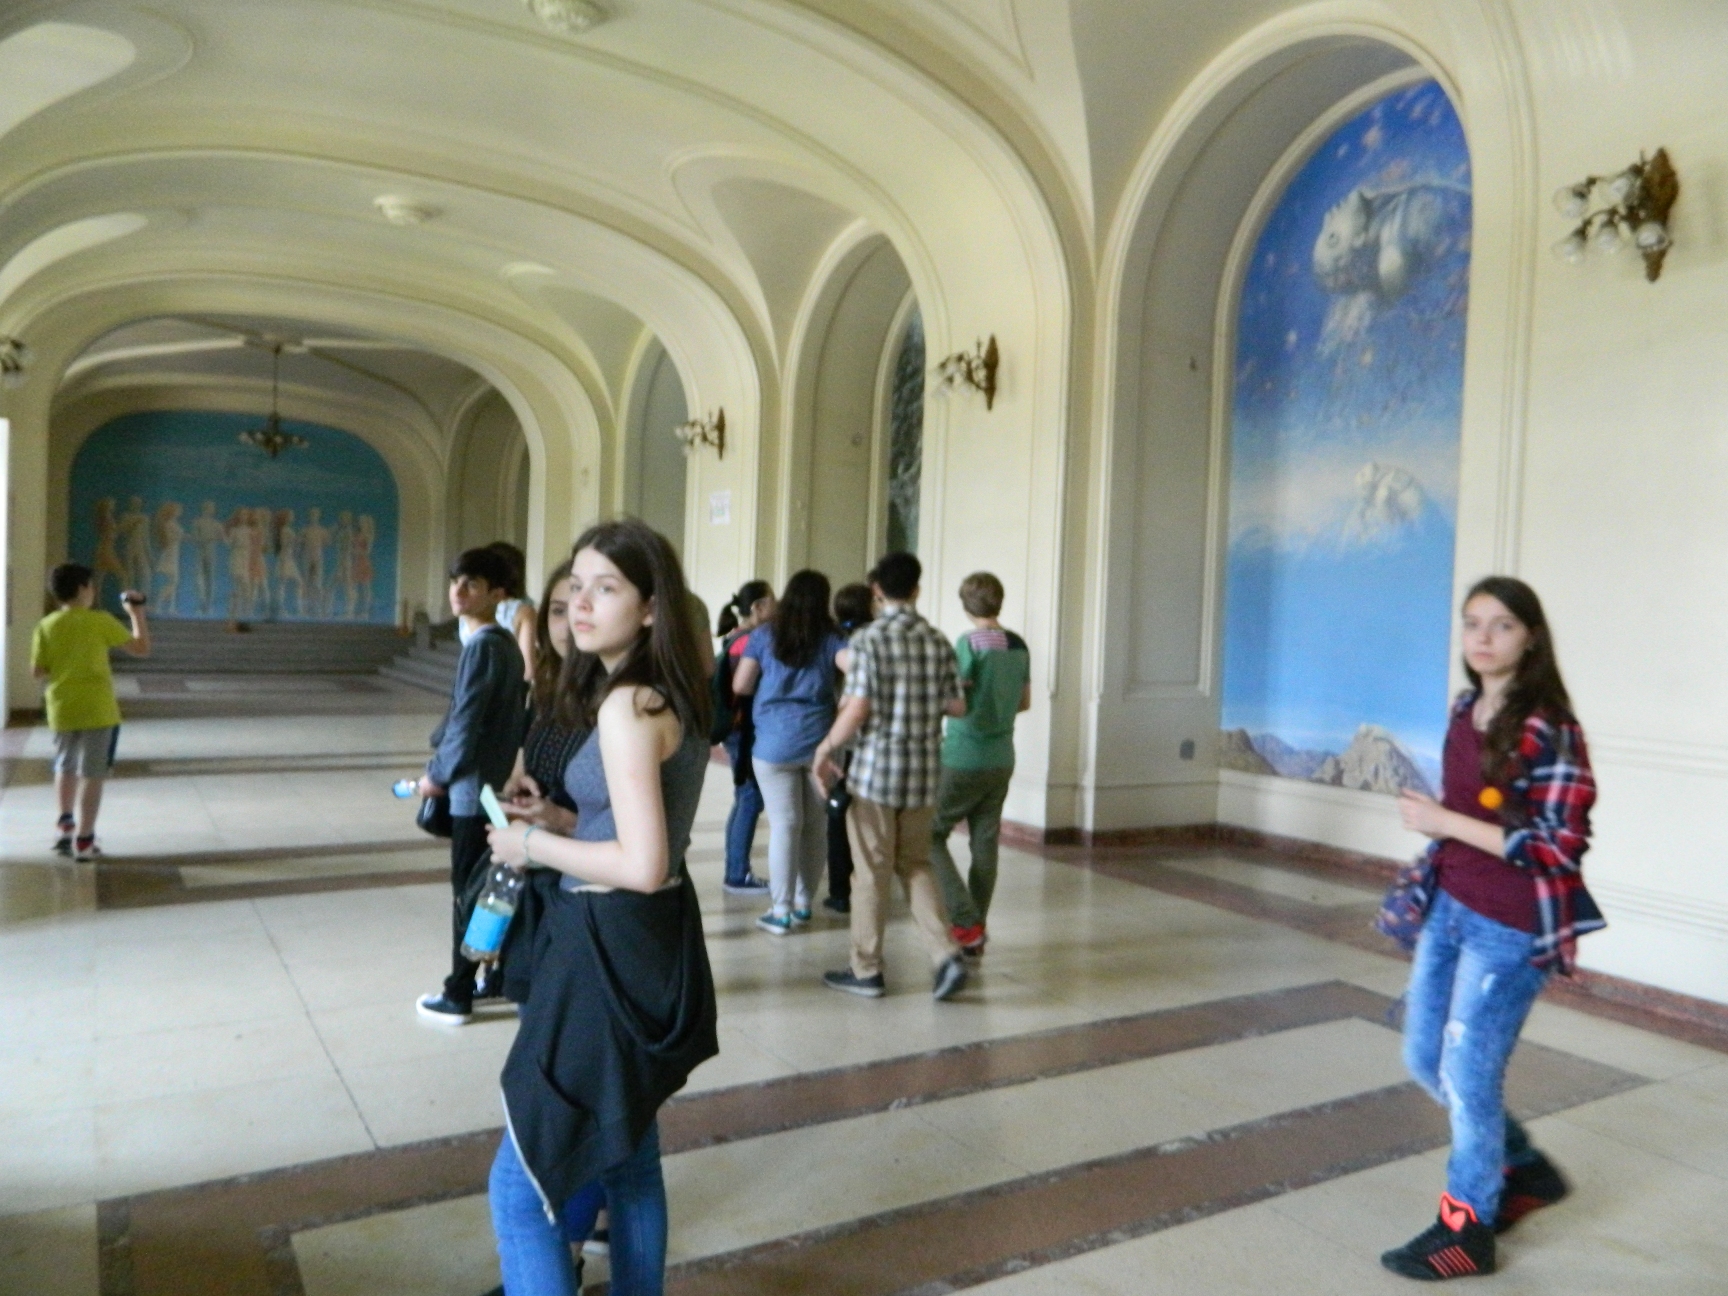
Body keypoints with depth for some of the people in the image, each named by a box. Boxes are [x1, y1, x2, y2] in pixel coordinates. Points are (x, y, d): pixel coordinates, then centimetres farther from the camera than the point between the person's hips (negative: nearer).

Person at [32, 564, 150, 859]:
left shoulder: (46, 626, 1)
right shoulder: (101, 621, -8)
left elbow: (37, 671, 3)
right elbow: (142, 648, -2)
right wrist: (137, 613, 8)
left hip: (62, 709, 4)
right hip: (98, 709, -4)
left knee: (65, 766, 26)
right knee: (92, 773, 2)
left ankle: (65, 821, 21)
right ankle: (83, 839, 4)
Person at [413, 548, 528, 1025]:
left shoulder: (481, 646, -17)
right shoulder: (506, 643, 12)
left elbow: (466, 723, -19)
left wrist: (436, 774, -6)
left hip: (475, 787, -9)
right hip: (501, 781, 9)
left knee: (469, 892, 0)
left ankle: (458, 995, 10)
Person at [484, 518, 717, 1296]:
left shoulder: (626, 704, -20)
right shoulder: (672, 696, 8)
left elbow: (641, 866, -25)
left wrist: (534, 845, -13)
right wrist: (552, 821, 9)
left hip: (610, 954, -10)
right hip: (650, 946, 10)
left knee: (520, 1185, 2)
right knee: (628, 1161, 24)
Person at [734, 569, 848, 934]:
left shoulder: (763, 636, 2)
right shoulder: (830, 640, 2)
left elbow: (740, 685, 2)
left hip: (774, 745, -1)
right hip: (819, 743, 1)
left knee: (785, 825, 2)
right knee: (814, 825, 11)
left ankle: (781, 911, 5)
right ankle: (804, 904, 20)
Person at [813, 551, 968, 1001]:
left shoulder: (868, 639, -11)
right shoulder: (938, 641, 4)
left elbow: (857, 709, -17)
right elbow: (957, 706, 7)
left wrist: (825, 749, -3)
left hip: (876, 769, -4)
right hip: (923, 773, 5)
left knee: (871, 872, 6)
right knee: (916, 865, 17)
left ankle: (866, 970, 18)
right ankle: (947, 953, 4)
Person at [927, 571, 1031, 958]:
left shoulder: (969, 643, -14)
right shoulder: (1019, 645, 7)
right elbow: (1024, 702, 16)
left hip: (963, 760, -7)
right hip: (1002, 759, 7)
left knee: (930, 836, 5)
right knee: (985, 845, 10)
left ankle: (965, 922, -2)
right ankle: (976, 933, 17)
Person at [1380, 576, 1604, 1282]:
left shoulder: (1547, 730, -17)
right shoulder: (1464, 711, 5)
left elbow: (1559, 844, -20)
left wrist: (1446, 823, -21)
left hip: (1510, 929, -8)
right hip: (1449, 910, 8)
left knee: (1468, 1073, 3)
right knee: (1426, 1058, 16)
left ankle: (1467, 1229, 23)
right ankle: (1524, 1169, 40)